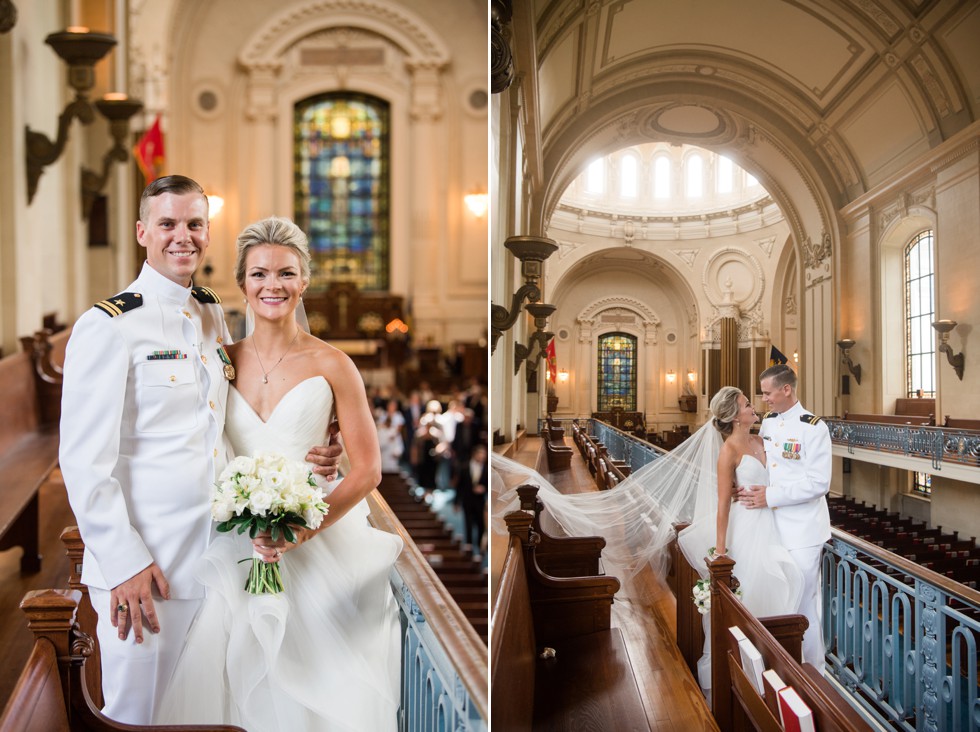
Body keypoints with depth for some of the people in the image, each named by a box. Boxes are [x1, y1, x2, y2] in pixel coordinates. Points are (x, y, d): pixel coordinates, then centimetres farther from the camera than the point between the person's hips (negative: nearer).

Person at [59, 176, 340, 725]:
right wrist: (125, 563, -17)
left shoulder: (214, 316, 10)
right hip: (142, 567, -6)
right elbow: (84, 460, -14)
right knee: (138, 712, 7)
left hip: (213, 556, 6)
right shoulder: (109, 326, -11)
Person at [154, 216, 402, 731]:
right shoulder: (225, 359, 6)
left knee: (313, 684, 0)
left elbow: (367, 470, -4)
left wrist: (302, 529, -16)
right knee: (224, 678, 0)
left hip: (317, 547, -3)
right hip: (238, 548, 3)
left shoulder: (331, 365, -4)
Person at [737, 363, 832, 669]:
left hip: (803, 531, -6)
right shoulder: (766, 422, 10)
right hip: (771, 526, 6)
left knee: (803, 603, -1)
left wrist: (770, 495, -19)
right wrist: (752, 490, -1)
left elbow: (819, 483, -17)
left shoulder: (813, 427, -12)